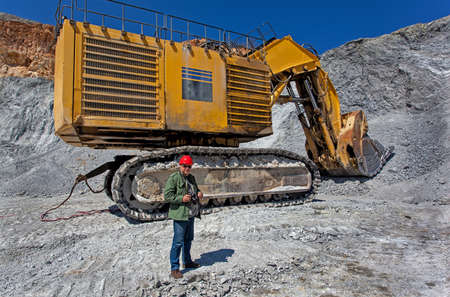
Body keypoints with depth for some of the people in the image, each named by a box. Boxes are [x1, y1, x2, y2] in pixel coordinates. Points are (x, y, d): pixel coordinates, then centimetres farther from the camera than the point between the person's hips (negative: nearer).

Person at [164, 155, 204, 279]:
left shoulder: (191, 177, 12)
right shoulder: (173, 178, -12)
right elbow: (167, 195, -16)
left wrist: (199, 193, 4)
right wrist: (181, 198, -26)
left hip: (191, 214, 8)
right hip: (180, 215, -8)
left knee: (188, 239, 20)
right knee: (178, 242, -4)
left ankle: (187, 262, 37)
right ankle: (174, 269, 8)